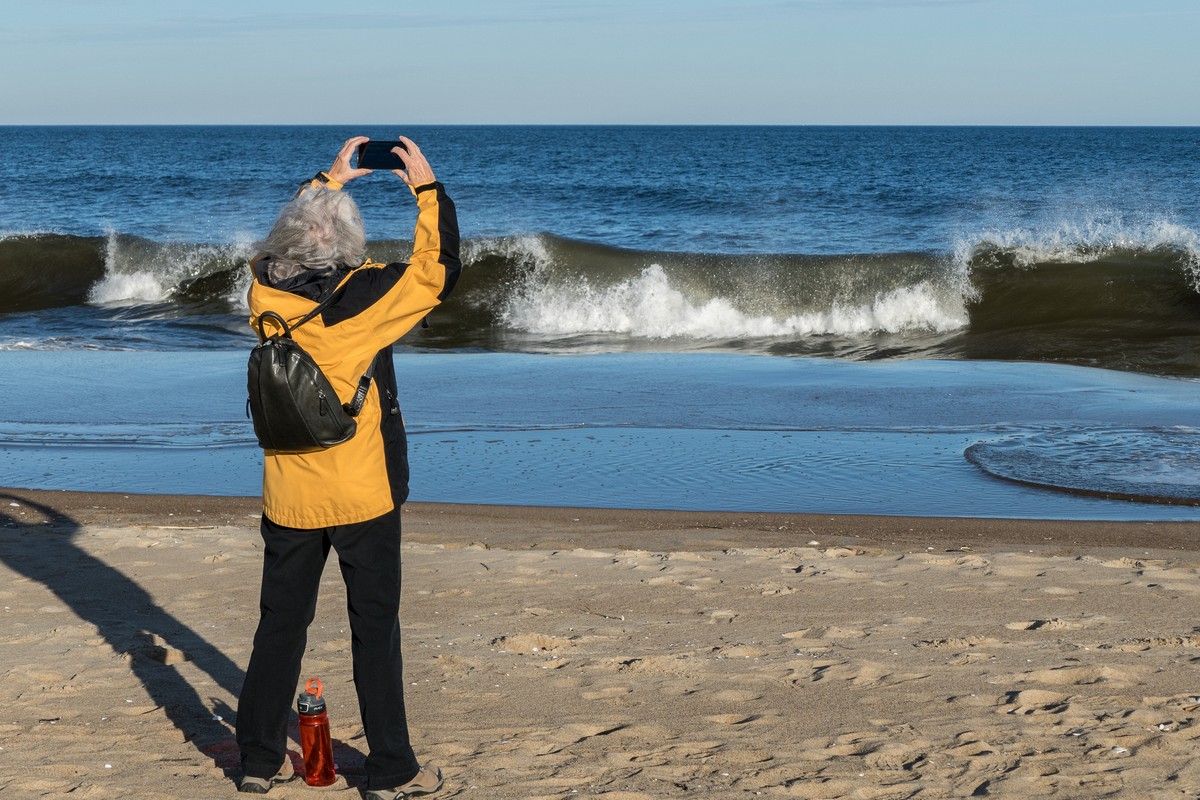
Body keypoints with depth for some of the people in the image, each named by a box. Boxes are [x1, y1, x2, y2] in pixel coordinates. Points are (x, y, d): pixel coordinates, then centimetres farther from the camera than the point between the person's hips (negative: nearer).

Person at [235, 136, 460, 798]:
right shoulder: (363, 297, -18)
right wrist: (427, 187, 5)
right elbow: (439, 268, -5)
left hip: (287, 493, 4)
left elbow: (288, 236, 18)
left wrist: (328, 180, 26)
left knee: (280, 625, 14)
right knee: (375, 629, 5)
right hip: (362, 494, -4)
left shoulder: (266, 291, -5)